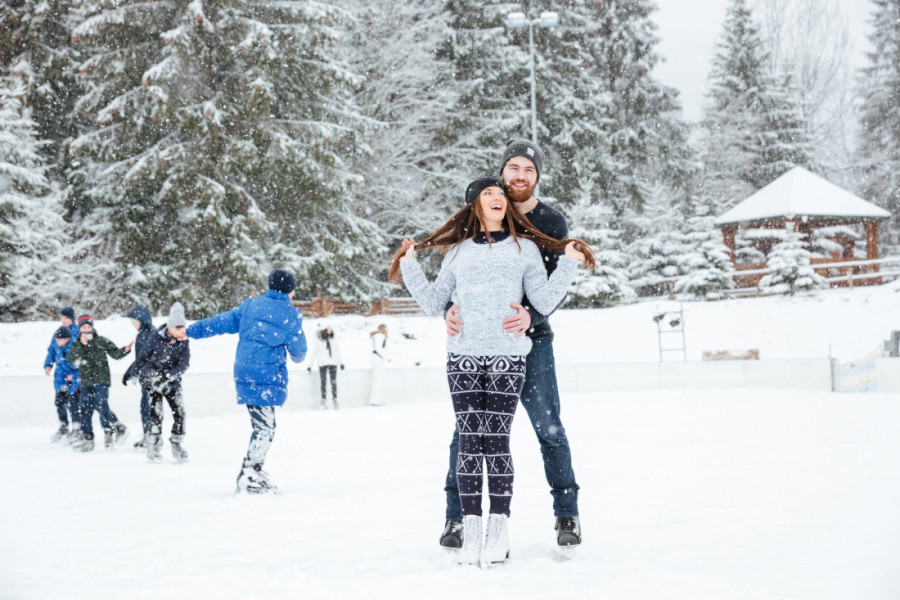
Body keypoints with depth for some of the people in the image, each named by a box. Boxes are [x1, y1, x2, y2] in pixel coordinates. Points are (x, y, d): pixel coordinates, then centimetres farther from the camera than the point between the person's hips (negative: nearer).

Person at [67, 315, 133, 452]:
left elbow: (115, 353, 5)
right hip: (86, 383, 4)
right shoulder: (76, 345, 12)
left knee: (102, 406, -13)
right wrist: (81, 346, -15)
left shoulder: (101, 341, 5)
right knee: (85, 410, 2)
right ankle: (87, 438, 7)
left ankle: (108, 433, -1)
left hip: (101, 380, -4)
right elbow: (71, 361, -5)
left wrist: (125, 350, -14)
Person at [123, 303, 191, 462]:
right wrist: (130, 374, 10)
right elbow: (141, 358, -2)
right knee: (156, 415, -8)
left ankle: (176, 444, 11)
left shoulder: (184, 342, -7)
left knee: (179, 413, -4)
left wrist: (169, 375, -30)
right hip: (152, 381, -3)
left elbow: (184, 364, -14)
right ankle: (153, 447, 4)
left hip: (172, 383, 3)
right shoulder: (156, 339, -15)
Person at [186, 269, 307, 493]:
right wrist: (298, 357, 31)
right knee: (264, 428, -4)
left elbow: (223, 321, 13)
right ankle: (249, 477, -8)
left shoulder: (251, 305, 11)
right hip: (268, 376, -6)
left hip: (244, 373, 6)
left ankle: (254, 471, 16)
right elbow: (298, 350, 6)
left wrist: (191, 331, 21)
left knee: (263, 425, 14)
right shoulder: (291, 315, -1)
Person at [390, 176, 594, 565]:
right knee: (469, 441, -4)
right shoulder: (457, 252, 16)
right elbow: (434, 304, 17)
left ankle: (499, 531, -4)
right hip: (463, 357, 2)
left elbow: (544, 301, 5)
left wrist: (568, 264, -2)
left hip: (507, 357, -2)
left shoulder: (524, 249, 11)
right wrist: (409, 267, 13)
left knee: (496, 440, -8)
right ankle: (470, 530, -2)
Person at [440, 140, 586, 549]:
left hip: (531, 338, -1)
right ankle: (456, 516, 11)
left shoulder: (552, 223, -2)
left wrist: (530, 316, -30)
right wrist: (450, 309, -20)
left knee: (548, 427, -1)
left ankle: (567, 514, 11)